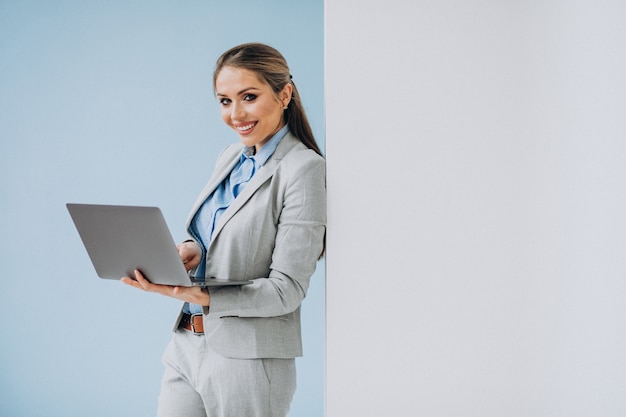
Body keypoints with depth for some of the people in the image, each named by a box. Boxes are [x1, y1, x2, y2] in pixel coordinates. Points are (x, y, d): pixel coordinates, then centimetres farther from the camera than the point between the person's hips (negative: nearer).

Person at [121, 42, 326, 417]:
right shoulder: (230, 158, 9)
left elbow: (287, 290, -17)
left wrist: (198, 296, -27)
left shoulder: (304, 169, -15)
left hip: (247, 360, -7)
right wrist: (191, 249, -5)